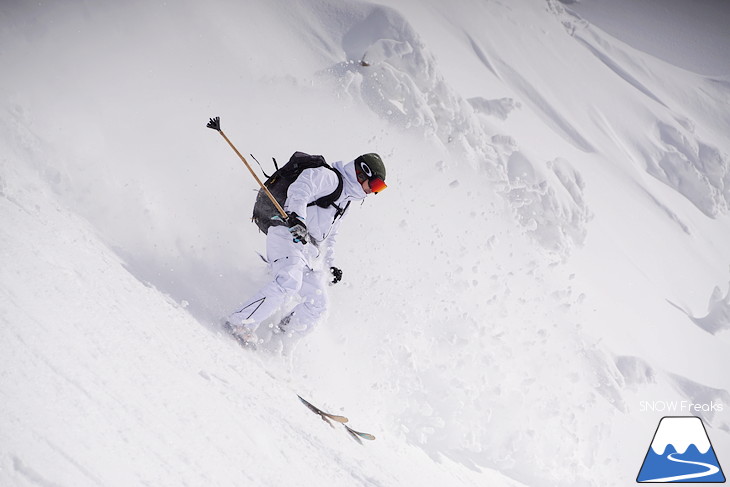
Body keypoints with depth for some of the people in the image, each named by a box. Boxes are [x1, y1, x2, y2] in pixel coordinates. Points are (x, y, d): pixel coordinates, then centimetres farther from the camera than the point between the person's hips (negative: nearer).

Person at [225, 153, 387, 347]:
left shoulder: (345, 201, 28)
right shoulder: (328, 177, 0)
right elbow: (298, 190, -18)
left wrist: (330, 265, 31)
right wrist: (297, 218, -33)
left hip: (309, 253, 10)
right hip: (289, 235, -10)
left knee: (318, 303, 1)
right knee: (289, 281, -31)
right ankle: (240, 322, -27)